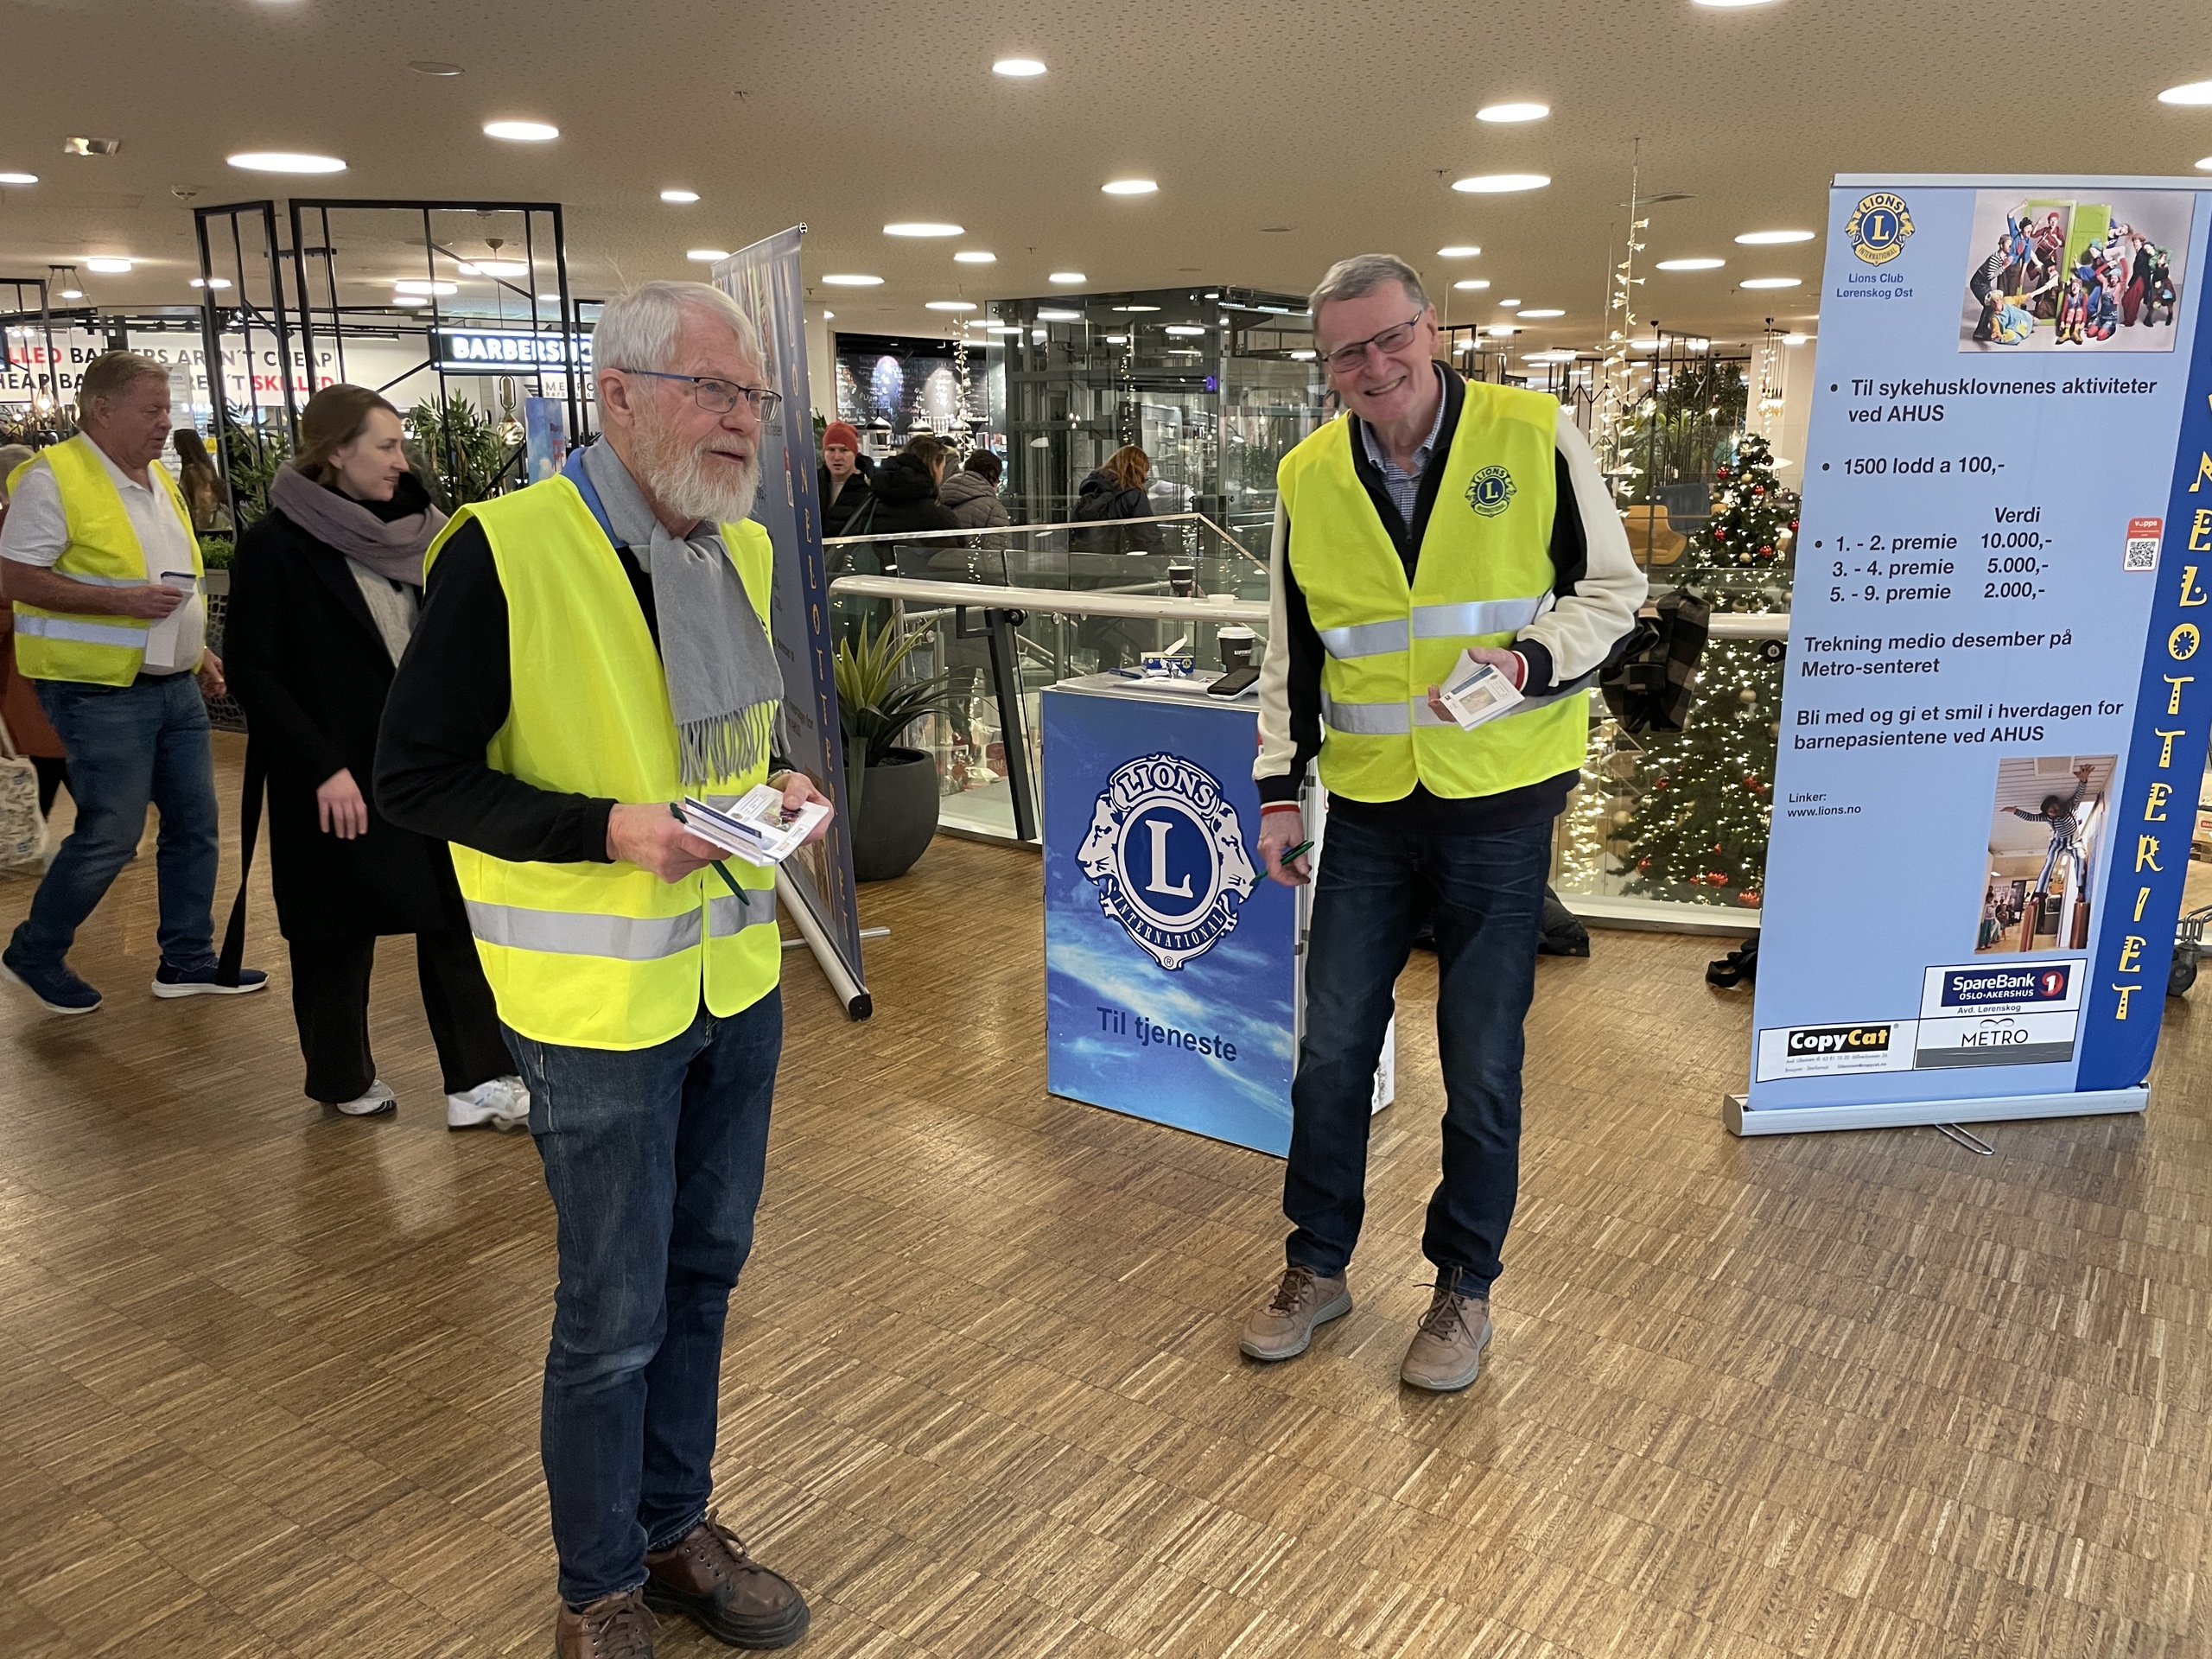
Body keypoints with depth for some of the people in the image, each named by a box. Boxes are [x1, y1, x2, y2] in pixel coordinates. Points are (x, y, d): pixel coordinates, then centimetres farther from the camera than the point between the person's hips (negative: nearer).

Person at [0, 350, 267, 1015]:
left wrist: (198, 649, 16)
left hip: (174, 687, 8)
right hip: (100, 692, -8)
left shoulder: (158, 481, 13)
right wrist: (123, 600, -23)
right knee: (111, 836, -4)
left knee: (194, 824, 9)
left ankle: (188, 960, 20)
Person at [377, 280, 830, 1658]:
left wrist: (783, 787, -2)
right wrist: (610, 829, -23)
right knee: (613, 1314, 8)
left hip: (739, 977, 7)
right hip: (601, 1000, -6)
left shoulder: (743, 549, 5)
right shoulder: (506, 550, -17)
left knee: (703, 1274, 19)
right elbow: (415, 778, -13)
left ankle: (677, 1529, 41)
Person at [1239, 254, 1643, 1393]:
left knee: (1482, 1065, 6)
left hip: (1500, 807, -3)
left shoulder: (1534, 435, -6)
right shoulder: (1308, 476, 3)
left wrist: (1532, 662, -19)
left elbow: (1612, 590, 1)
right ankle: (1318, 1264, 31)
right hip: (1369, 809, 3)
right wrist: (1278, 788, 5)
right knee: (1331, 1047, 10)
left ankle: (1465, 1287, 27)